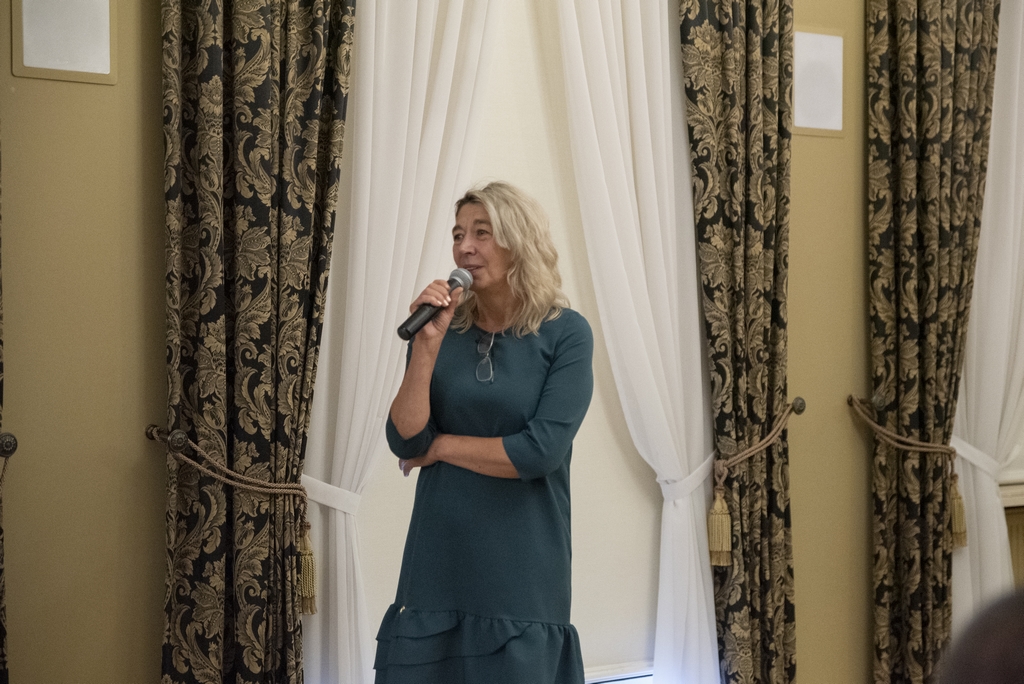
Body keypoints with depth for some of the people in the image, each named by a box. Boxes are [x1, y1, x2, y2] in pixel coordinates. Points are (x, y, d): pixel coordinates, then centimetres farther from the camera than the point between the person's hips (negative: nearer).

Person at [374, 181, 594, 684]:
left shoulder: (565, 333, -6)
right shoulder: (443, 329, 4)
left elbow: (540, 450, -15)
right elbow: (405, 442, -5)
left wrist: (440, 446, -5)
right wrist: (427, 346, -15)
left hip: (522, 564, -3)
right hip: (438, 561, 3)